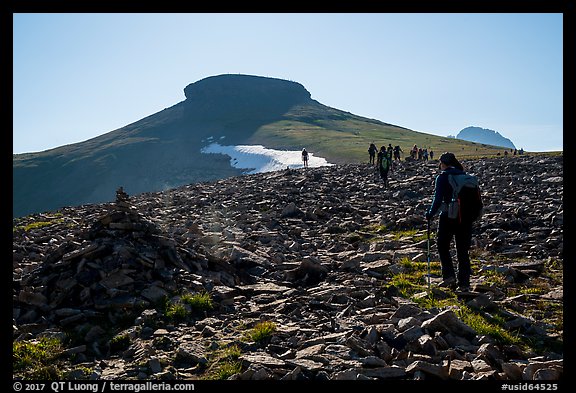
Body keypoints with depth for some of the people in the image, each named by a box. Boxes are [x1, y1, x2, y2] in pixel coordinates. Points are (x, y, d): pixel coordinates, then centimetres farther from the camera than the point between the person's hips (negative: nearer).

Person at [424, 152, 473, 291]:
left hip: (449, 216, -5)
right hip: (466, 217, 5)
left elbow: (438, 199, -13)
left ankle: (449, 276, 2)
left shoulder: (442, 177, -6)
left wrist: (430, 214, -1)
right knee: (463, 250, 11)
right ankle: (464, 283, 12)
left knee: (442, 246, 13)